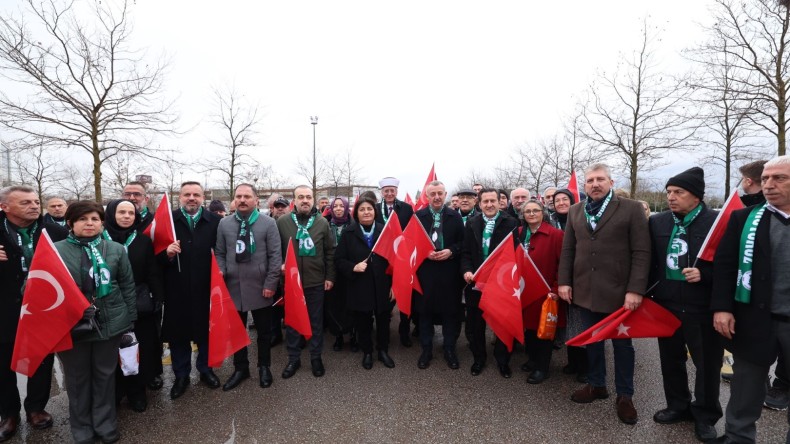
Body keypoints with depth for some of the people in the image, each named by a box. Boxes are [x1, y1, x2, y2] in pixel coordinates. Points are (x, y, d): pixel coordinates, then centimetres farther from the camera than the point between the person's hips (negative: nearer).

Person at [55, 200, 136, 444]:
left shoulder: (116, 249, 0)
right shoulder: (55, 251, -5)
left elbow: (128, 286, 3)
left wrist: (130, 320, 2)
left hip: (110, 323, 1)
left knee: (105, 374, 14)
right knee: (77, 377, 15)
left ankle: (105, 423, 32)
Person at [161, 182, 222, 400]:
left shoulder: (214, 221, -1)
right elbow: (156, 254, -1)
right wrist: (167, 253, -21)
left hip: (206, 288, 0)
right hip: (177, 290, 0)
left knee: (206, 331, 13)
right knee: (177, 333, 10)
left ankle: (205, 369, 34)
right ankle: (181, 376, 30)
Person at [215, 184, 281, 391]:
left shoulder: (268, 223, -5)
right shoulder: (224, 224, 5)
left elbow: (275, 256, -7)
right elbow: (220, 253, 10)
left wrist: (271, 283, -11)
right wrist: (220, 274, -7)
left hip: (260, 287, -2)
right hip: (233, 287, 3)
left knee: (264, 330, 12)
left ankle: (264, 367, 31)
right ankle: (240, 368, 33)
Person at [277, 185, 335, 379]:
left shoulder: (322, 222, 0)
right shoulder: (282, 222, -2)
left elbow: (330, 252, 3)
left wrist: (330, 277, 1)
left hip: (316, 281, 0)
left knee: (316, 321, 12)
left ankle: (316, 357, 28)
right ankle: (293, 358, 28)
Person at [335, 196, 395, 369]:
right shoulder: (348, 232, -3)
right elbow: (339, 260, -2)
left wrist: (394, 284, -1)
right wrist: (353, 267, -20)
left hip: (382, 286, 1)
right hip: (359, 287, -1)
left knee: (383, 321, 14)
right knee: (362, 323, 12)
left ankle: (383, 351, 34)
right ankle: (367, 352, 33)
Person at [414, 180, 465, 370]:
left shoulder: (455, 216, 3)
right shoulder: (418, 216, 1)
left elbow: (463, 242, 4)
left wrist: (451, 251, -13)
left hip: (449, 271, 0)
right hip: (425, 270, 0)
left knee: (451, 310, 8)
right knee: (425, 310, 9)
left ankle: (449, 349, 25)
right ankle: (426, 349, 25)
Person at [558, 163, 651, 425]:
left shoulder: (631, 209, -5)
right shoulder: (575, 212, 8)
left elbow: (641, 252, -9)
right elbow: (568, 250, 9)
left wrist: (635, 289, -15)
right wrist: (564, 281, 2)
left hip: (618, 291, -3)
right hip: (585, 290, 4)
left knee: (622, 344, 12)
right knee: (592, 341, 16)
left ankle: (624, 396, 28)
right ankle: (596, 385, 34)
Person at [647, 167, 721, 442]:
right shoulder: (657, 222, 3)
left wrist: (704, 274, -21)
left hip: (702, 308, -4)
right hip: (666, 305, 4)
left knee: (707, 364, 12)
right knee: (671, 360, 16)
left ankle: (705, 415, 31)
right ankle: (678, 406, 35)